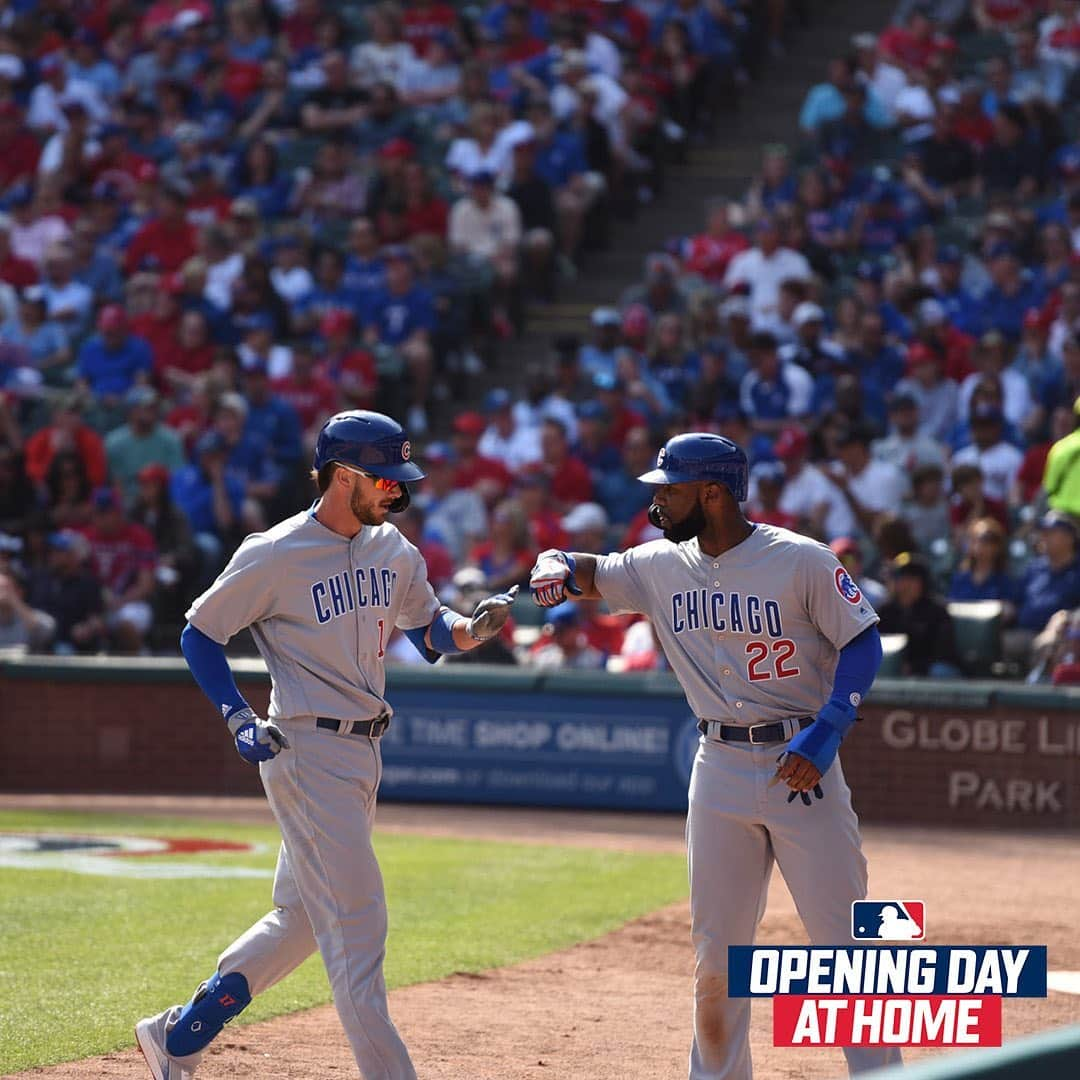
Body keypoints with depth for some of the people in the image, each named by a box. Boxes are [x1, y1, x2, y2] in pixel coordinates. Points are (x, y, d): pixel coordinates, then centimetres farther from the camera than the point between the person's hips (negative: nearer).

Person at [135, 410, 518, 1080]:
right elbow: (199, 634, -4)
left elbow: (429, 629, 16)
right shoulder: (275, 556, -12)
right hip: (308, 753, -9)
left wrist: (473, 627, -6)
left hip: (365, 753, 9)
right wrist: (240, 719, -13)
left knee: (303, 919, 16)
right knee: (357, 930, -10)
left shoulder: (392, 549, 9)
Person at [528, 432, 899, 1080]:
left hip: (803, 765, -5)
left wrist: (824, 734, -19)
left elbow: (864, 643, -8)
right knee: (717, 951, 7)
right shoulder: (661, 566, 5)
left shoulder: (802, 561, -10)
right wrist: (557, 569, -9)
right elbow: (591, 573, 17)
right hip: (721, 771, 5)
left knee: (842, 941, -4)